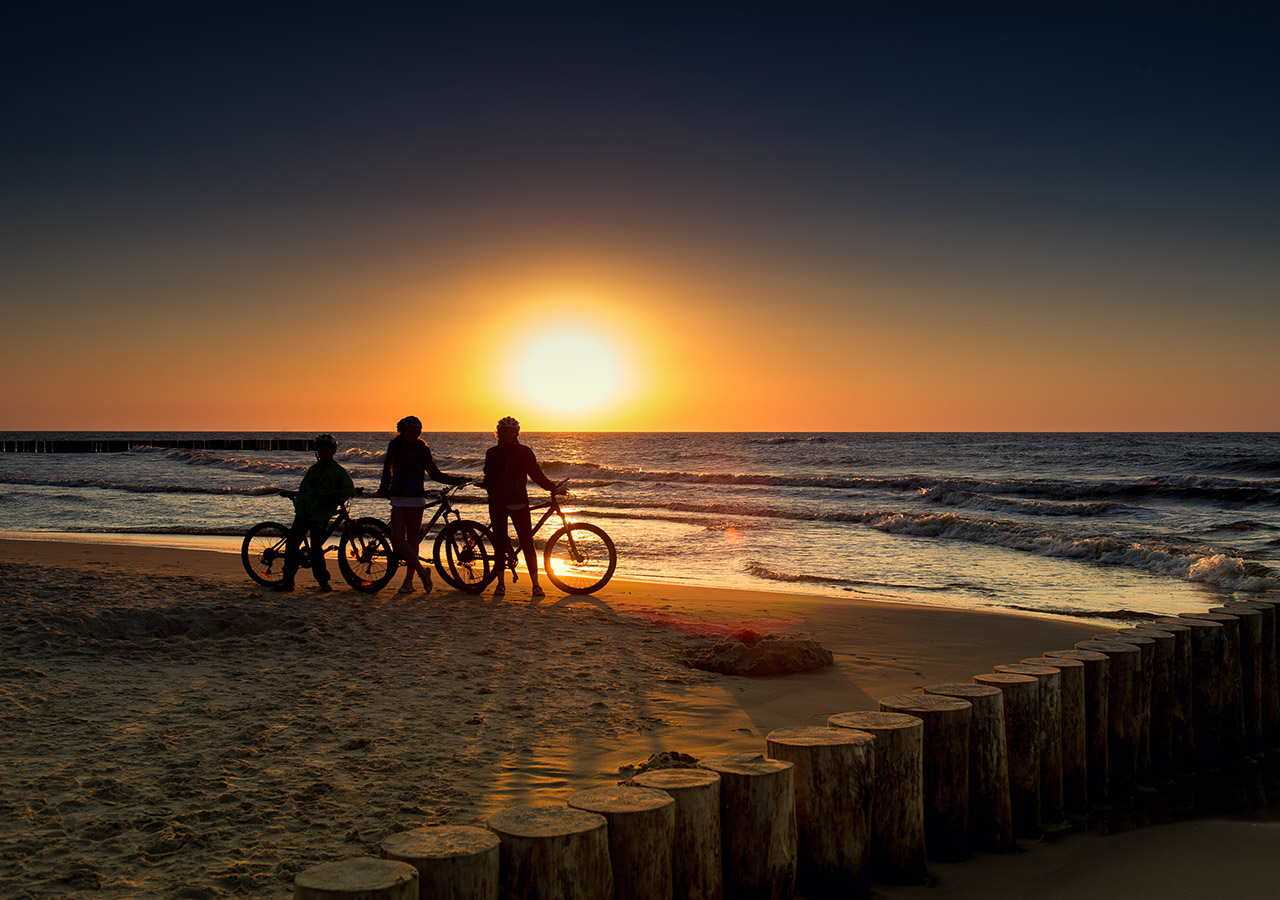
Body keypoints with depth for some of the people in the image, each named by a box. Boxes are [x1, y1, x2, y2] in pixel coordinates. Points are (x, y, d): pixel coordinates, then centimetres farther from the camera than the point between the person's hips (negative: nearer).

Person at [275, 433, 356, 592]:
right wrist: (300, 514, -1)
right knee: (291, 544, -5)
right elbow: (301, 493, 12)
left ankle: (323, 580, 12)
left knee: (316, 549, -7)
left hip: (321, 516, -4)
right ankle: (287, 580, 3)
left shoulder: (338, 471, 3)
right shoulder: (313, 469, 15)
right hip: (304, 514, 4)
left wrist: (332, 496, -21)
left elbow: (351, 490, -9)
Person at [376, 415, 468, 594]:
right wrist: (384, 488, 22)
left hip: (415, 499, -3)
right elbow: (387, 467, 25)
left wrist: (456, 480, -7)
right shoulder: (394, 446, 8)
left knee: (412, 539, 0)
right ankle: (422, 571, -1)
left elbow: (435, 474, 4)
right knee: (397, 538, -10)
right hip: (398, 499, 3)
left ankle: (409, 581, 9)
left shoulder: (422, 449, 1)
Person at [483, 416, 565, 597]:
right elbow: (489, 478, 10)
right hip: (498, 503, 1)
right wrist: (492, 490, -9)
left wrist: (553, 488, -3)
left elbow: (536, 473, 6)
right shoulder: (492, 453, 9)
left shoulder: (524, 452, 5)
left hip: (518, 502, -1)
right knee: (500, 544, 3)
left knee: (527, 544, -7)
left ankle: (535, 585, -3)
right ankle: (500, 583, 14)